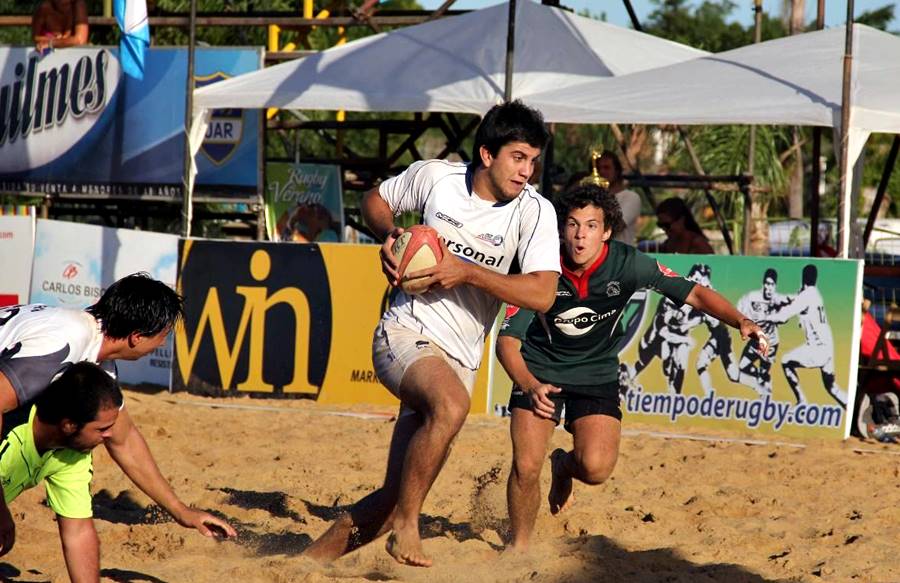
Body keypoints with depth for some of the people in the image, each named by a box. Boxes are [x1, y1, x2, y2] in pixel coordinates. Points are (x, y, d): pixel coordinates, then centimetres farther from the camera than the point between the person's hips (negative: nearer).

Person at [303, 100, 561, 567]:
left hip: (460, 360, 3)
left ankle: (315, 555, 22)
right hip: (405, 333, -3)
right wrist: (388, 236, -5)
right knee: (451, 405, -37)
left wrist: (466, 272, -21)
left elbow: (541, 294, -17)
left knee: (393, 499, 2)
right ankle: (406, 528, -23)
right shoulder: (434, 177, -4)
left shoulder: (535, 212, -7)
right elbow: (376, 200, 16)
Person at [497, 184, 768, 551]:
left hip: (597, 373, 1)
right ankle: (519, 546, 13)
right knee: (526, 468, -16)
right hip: (539, 372, -1)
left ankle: (564, 465, 20)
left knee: (595, 469, -20)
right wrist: (530, 386, -40)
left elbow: (694, 294, -11)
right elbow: (507, 340, -21)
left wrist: (740, 321, -28)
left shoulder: (627, 264, -19)